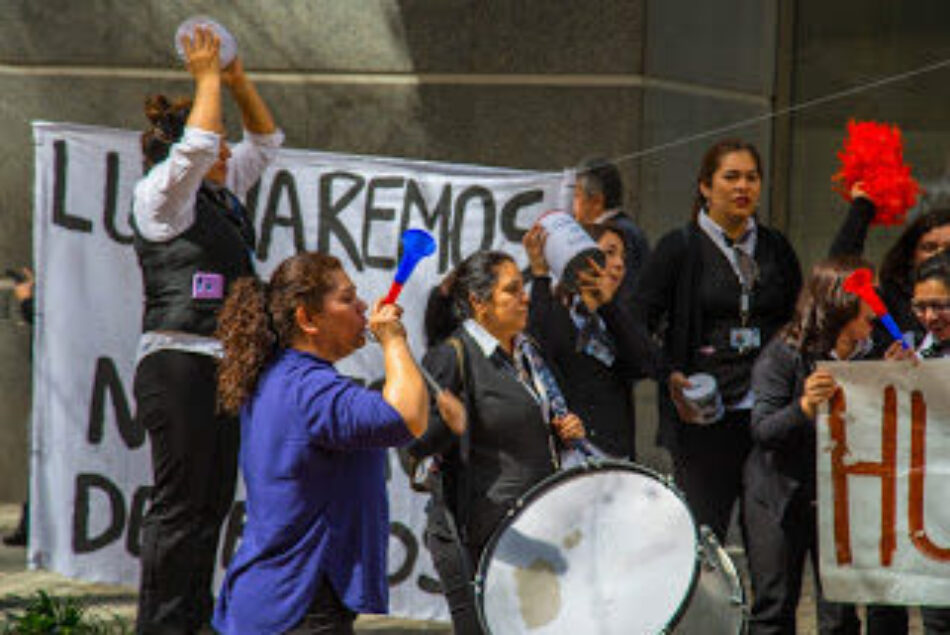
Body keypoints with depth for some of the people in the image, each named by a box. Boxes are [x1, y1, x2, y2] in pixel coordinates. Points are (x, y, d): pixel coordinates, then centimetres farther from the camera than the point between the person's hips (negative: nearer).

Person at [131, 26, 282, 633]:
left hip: (221, 365, 9)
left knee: (213, 500, 8)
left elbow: (265, 141, 26)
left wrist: (239, 81, 13)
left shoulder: (223, 195, 18)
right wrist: (207, 77, -11)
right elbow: (197, 142, -22)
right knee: (180, 503, -8)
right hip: (178, 363, -9)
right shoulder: (162, 196, -6)